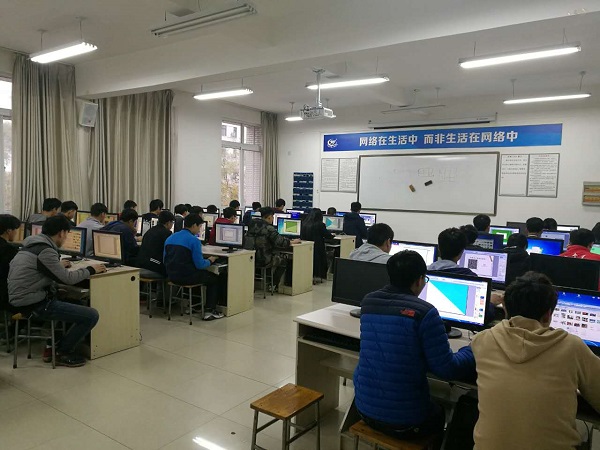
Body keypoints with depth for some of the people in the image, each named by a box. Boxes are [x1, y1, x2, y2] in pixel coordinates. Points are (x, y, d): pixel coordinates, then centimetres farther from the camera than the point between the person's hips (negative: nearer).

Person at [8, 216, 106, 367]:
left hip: (21, 299, 11)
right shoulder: (45, 250, -18)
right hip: (33, 304, -11)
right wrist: (90, 270, -3)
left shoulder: (32, 245, 11)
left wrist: (59, 266, 36)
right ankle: (62, 353, 6)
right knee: (91, 315, -14)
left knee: (74, 302, 29)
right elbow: (67, 278, -17)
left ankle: (53, 345, 22)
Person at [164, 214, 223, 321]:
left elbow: (165, 260, 13)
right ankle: (209, 311, 11)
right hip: (187, 277, -8)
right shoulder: (194, 240, -14)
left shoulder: (170, 238, 8)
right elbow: (200, 265, -15)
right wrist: (210, 261, 6)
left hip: (172, 276, 8)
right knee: (215, 278, 15)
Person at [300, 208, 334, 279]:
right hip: (318, 249, -5)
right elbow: (328, 236, -3)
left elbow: (301, 237, 10)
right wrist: (332, 235, 19)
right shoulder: (320, 225, -13)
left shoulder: (304, 224, -1)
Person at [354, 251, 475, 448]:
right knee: (440, 414, 31)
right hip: (403, 420, -5)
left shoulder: (368, 302, -1)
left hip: (365, 408, 5)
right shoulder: (424, 313, -19)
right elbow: (447, 370, -15)